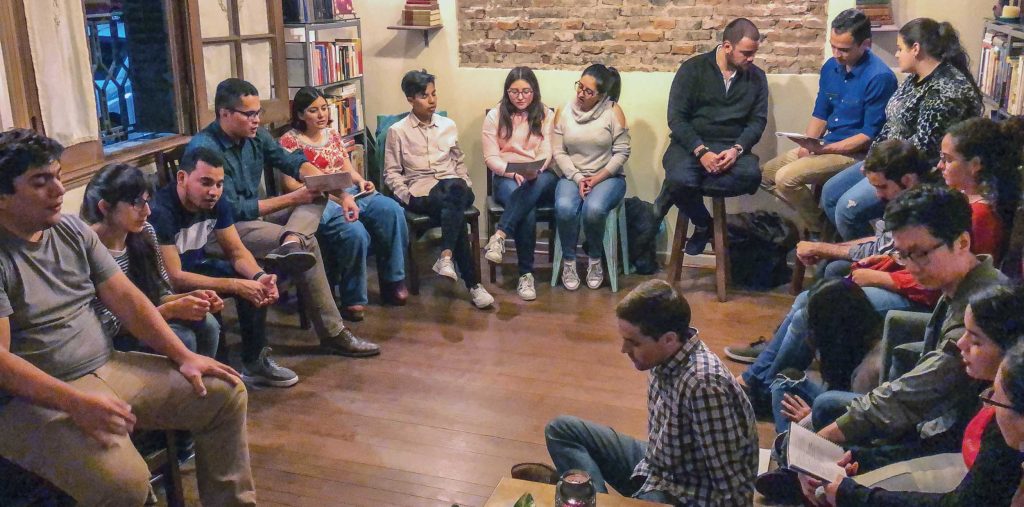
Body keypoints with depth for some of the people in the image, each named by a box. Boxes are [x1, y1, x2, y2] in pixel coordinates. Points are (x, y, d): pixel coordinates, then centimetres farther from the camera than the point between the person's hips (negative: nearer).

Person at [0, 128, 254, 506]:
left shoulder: (72, 230, 7)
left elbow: (125, 297, 6)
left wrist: (183, 356, -3)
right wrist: (75, 402, -32)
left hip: (108, 368, 7)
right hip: (34, 397, -7)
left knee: (225, 394, 0)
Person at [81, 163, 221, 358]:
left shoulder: (144, 233, -2)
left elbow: (160, 293, 5)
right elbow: (110, 328, -21)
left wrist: (191, 298, -14)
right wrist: (171, 310, -23)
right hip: (114, 344, -6)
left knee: (206, 324, -15)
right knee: (181, 338, -25)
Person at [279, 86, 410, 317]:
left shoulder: (332, 134, 19)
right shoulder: (289, 141, -1)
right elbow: (290, 184, -8)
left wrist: (361, 181, -1)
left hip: (348, 193, 6)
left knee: (391, 210, -21)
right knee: (355, 232, -35)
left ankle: (393, 281, -11)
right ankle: (353, 299, -17)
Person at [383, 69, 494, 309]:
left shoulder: (449, 125, 18)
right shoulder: (397, 131, 7)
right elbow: (392, 172, 6)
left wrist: (466, 186, 7)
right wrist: (407, 197, -9)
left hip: (454, 186, 3)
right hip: (421, 191, -3)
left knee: (456, 189, -39)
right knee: (456, 211, -35)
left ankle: (446, 257, -47)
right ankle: (473, 284, -35)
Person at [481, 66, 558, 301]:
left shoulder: (545, 115, 8)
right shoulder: (494, 116, 5)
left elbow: (546, 154, -2)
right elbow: (490, 157, -1)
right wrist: (514, 172, -19)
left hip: (540, 177, 1)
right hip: (506, 177, -1)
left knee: (541, 182, -39)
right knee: (527, 212, -34)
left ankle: (499, 235, -43)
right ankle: (526, 274, -28)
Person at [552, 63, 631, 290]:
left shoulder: (613, 112, -4)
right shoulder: (564, 112, 3)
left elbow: (621, 153, -6)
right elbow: (558, 152, 1)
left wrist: (596, 179, -13)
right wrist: (577, 178, -12)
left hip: (607, 177, -2)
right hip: (573, 176, 2)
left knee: (593, 209, -33)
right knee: (564, 208, -31)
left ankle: (595, 260, -5)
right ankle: (568, 261, -8)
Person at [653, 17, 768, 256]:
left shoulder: (757, 77, 9)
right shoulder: (693, 69, -1)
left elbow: (758, 120, 5)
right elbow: (676, 118, -8)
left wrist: (737, 149, -16)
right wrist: (701, 151, -22)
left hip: (731, 147, 3)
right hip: (690, 144, -3)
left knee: (751, 175, -32)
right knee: (680, 178, -37)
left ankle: (672, 194, -18)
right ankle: (704, 224, -3)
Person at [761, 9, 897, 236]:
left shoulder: (879, 77, -20)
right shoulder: (830, 67, 3)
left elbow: (871, 135, -19)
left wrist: (826, 148, -24)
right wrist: (807, 145, -6)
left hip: (856, 152, -8)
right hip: (826, 145, 9)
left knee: (786, 178, -23)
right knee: (767, 174, 4)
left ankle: (821, 230, -1)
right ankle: (813, 218, 11)